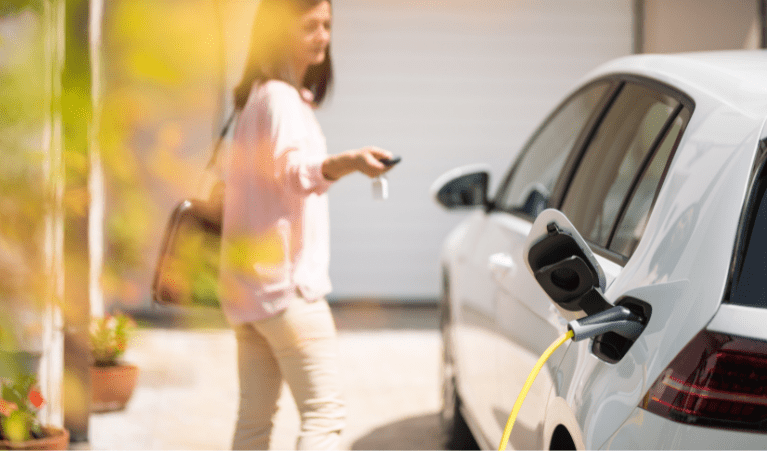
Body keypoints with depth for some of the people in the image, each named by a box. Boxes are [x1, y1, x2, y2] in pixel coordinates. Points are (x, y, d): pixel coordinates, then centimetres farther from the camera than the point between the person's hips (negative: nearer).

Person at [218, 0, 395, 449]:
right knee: (325, 412, -14)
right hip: (285, 282, -10)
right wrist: (345, 163, -52)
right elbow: (293, 168, -33)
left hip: (250, 287, 10)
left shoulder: (259, 96, 18)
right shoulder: (280, 97, -13)